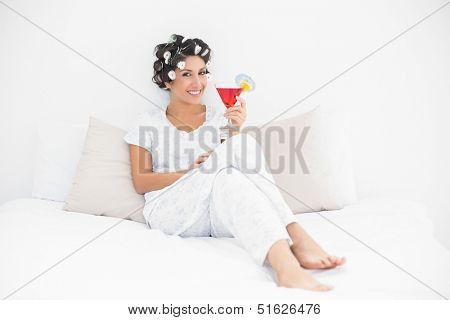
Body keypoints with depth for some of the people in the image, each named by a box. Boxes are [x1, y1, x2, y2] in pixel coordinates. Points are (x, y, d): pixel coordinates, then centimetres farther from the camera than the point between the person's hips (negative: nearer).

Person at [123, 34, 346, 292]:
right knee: (240, 146, -29)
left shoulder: (219, 117, 18)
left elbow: (238, 168, 8)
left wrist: (236, 130, -9)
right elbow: (141, 183, 2)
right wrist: (193, 172, -12)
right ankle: (298, 240, -45)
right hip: (171, 210, -2)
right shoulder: (148, 123, 12)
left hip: (221, 214, 2)